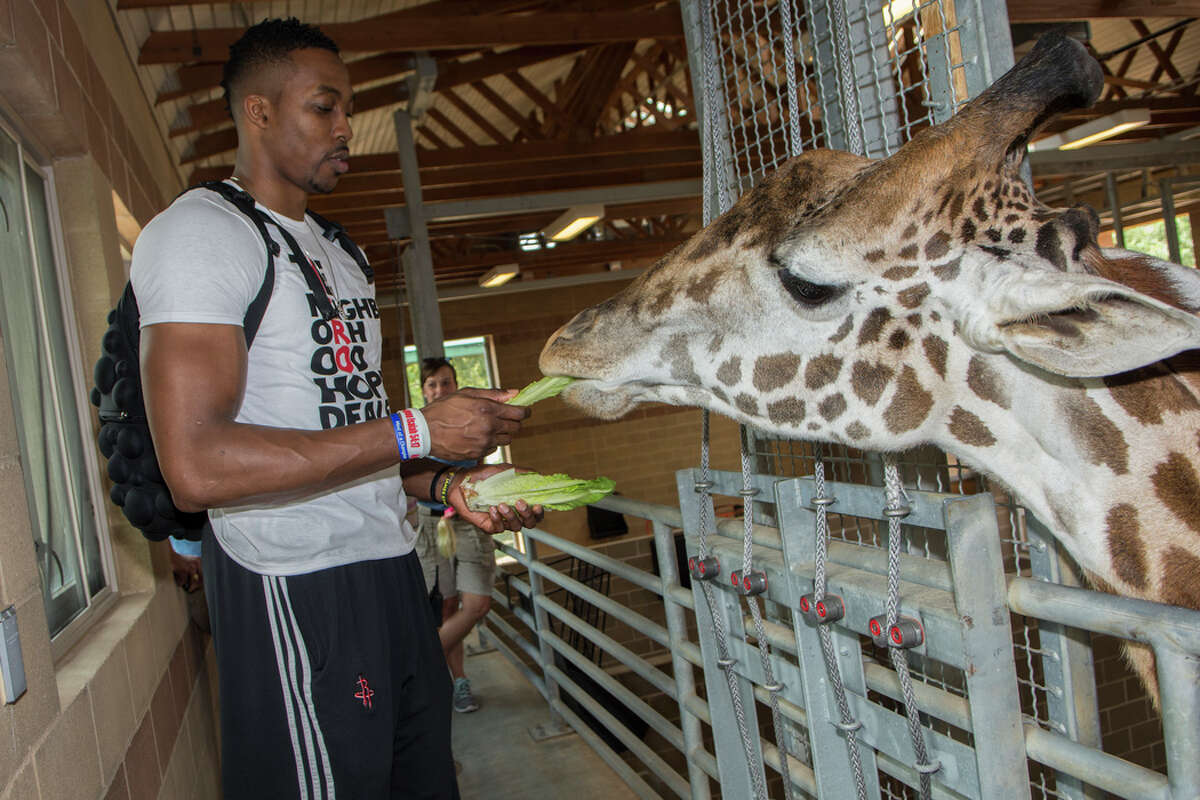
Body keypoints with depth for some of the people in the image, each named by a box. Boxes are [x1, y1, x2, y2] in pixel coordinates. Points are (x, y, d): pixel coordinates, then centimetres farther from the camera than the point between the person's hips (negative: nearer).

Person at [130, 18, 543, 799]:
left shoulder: (334, 250, 20)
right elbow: (197, 467, -22)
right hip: (296, 589, -8)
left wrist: (447, 485, 2)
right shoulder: (200, 231, -9)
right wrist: (417, 432, -20)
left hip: (390, 565, 8)